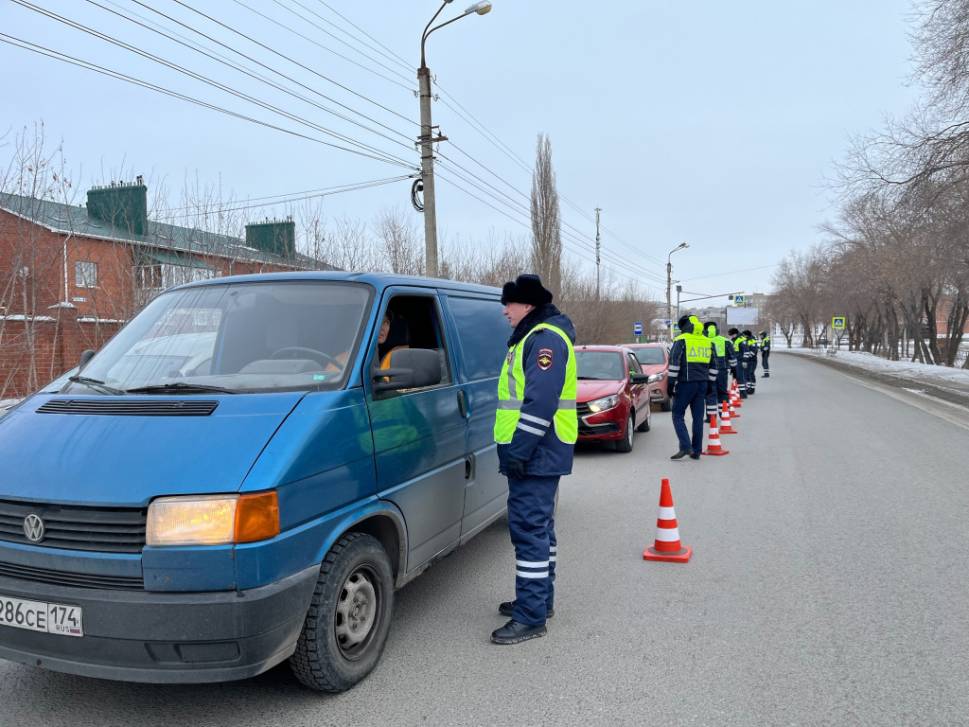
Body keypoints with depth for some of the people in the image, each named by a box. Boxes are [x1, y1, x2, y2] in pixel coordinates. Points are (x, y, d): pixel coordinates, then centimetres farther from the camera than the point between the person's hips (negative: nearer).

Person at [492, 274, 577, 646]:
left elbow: (541, 402, -25)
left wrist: (519, 449, -25)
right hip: (535, 454, 11)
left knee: (529, 529, -8)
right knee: (538, 527, 18)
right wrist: (516, 448, 22)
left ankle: (531, 617, -2)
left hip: (535, 454, -11)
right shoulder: (533, 337, 19)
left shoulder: (546, 338, -15)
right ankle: (540, 599, 30)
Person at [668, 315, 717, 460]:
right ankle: (696, 451, 11)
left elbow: (674, 363, -12)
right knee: (698, 417, 8)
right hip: (702, 383, 6)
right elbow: (713, 366, 19)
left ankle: (685, 447, -11)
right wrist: (710, 383, 24)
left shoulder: (681, 340, -6)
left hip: (685, 383, -6)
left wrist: (671, 383, -8)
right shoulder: (707, 342, 14)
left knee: (678, 415, 2)